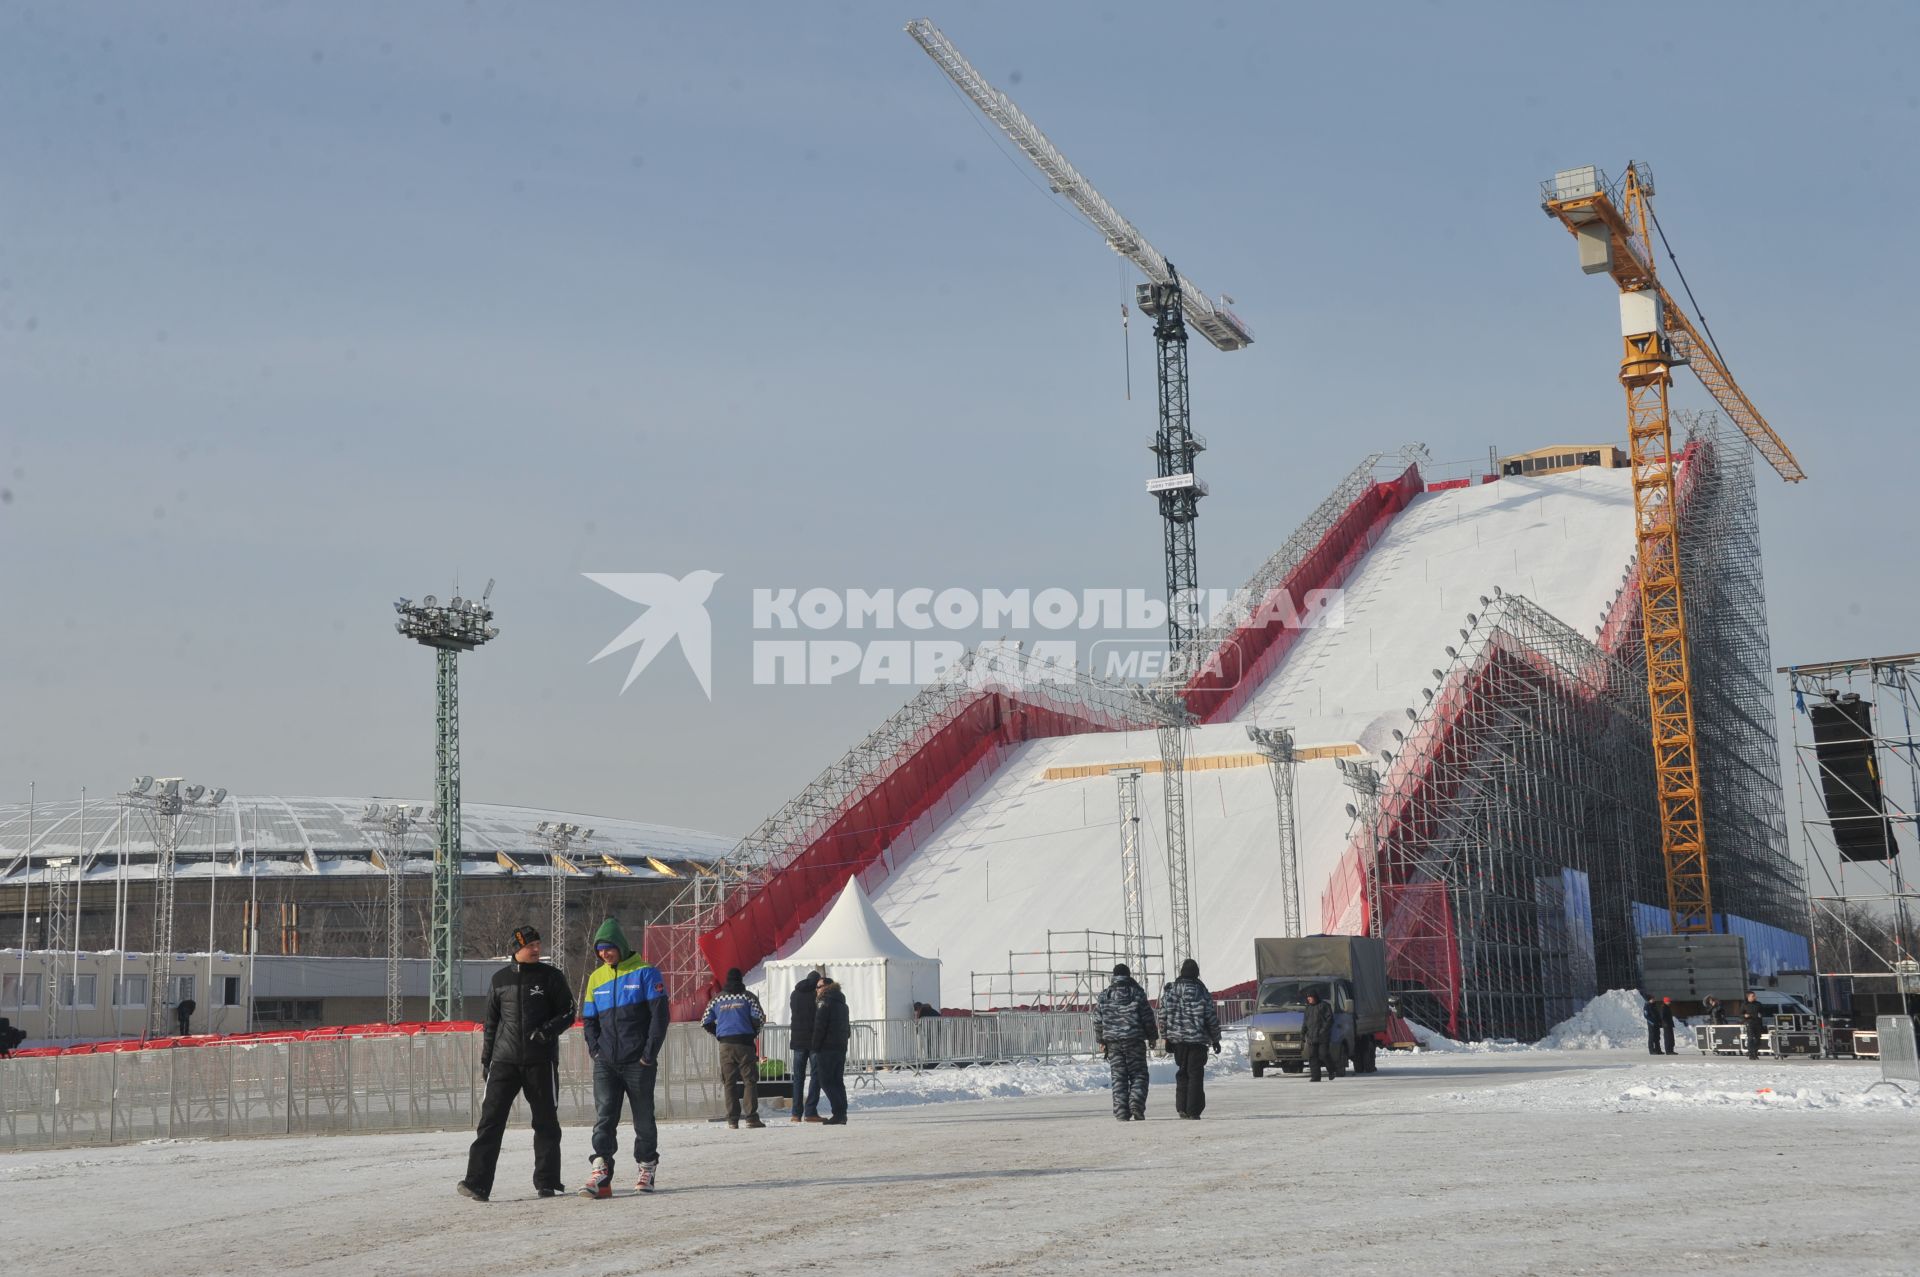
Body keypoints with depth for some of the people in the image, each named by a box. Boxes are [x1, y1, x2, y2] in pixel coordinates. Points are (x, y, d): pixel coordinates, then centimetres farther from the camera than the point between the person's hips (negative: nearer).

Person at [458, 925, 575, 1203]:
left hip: (541, 1061, -1)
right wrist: (486, 1058, 13)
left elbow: (568, 1013, 3)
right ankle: (477, 1183, -9)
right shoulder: (500, 979, 8)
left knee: (546, 1122, 5)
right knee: (491, 1119, -7)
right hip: (505, 1062, 1)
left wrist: (548, 1029, -16)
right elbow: (491, 1021, 15)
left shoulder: (551, 976, 2)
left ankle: (547, 1181, 15)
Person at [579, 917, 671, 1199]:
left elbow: (660, 1014, -7)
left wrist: (650, 1052, -11)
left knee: (644, 1119, 8)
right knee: (604, 1117, -9)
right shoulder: (596, 978, 12)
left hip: (638, 1062, -3)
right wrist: (594, 1048, 3)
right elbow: (589, 1019, 19)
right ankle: (600, 1175, -15)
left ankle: (647, 1168, 23)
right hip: (606, 1063, 3)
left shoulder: (645, 972, -3)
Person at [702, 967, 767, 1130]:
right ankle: (751, 1118, -8)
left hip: (725, 1045, 2)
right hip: (744, 1043, -2)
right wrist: (754, 1033, 9)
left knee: (729, 1082, 5)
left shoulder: (717, 999, 9)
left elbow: (705, 1022, 8)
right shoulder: (748, 997, 1)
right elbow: (759, 1018, -8)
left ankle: (732, 1120, 1)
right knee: (750, 1080, -1)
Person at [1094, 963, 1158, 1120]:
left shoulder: (1104, 995, 6)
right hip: (1134, 1040, -2)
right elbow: (1148, 1018, -1)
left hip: (1113, 1042, 2)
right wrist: (1152, 1036, 10)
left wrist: (1101, 1041, 16)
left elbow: (1098, 1021, 7)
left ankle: (1121, 1112, 1)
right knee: (1138, 1074, 6)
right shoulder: (1137, 992, -1)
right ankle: (1136, 1105, -12)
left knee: (1118, 1077, 5)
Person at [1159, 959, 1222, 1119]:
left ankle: (1182, 1108, 11)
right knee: (1195, 1074, 2)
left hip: (1176, 1038, 3)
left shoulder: (1169, 991, 2)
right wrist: (1215, 1040, 7)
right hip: (1198, 1040, -3)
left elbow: (1163, 1017, 5)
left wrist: (1166, 1037, 14)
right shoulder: (1202, 992, -6)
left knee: (1182, 1073, 15)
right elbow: (1212, 1019, -3)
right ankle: (1193, 1111, -3)